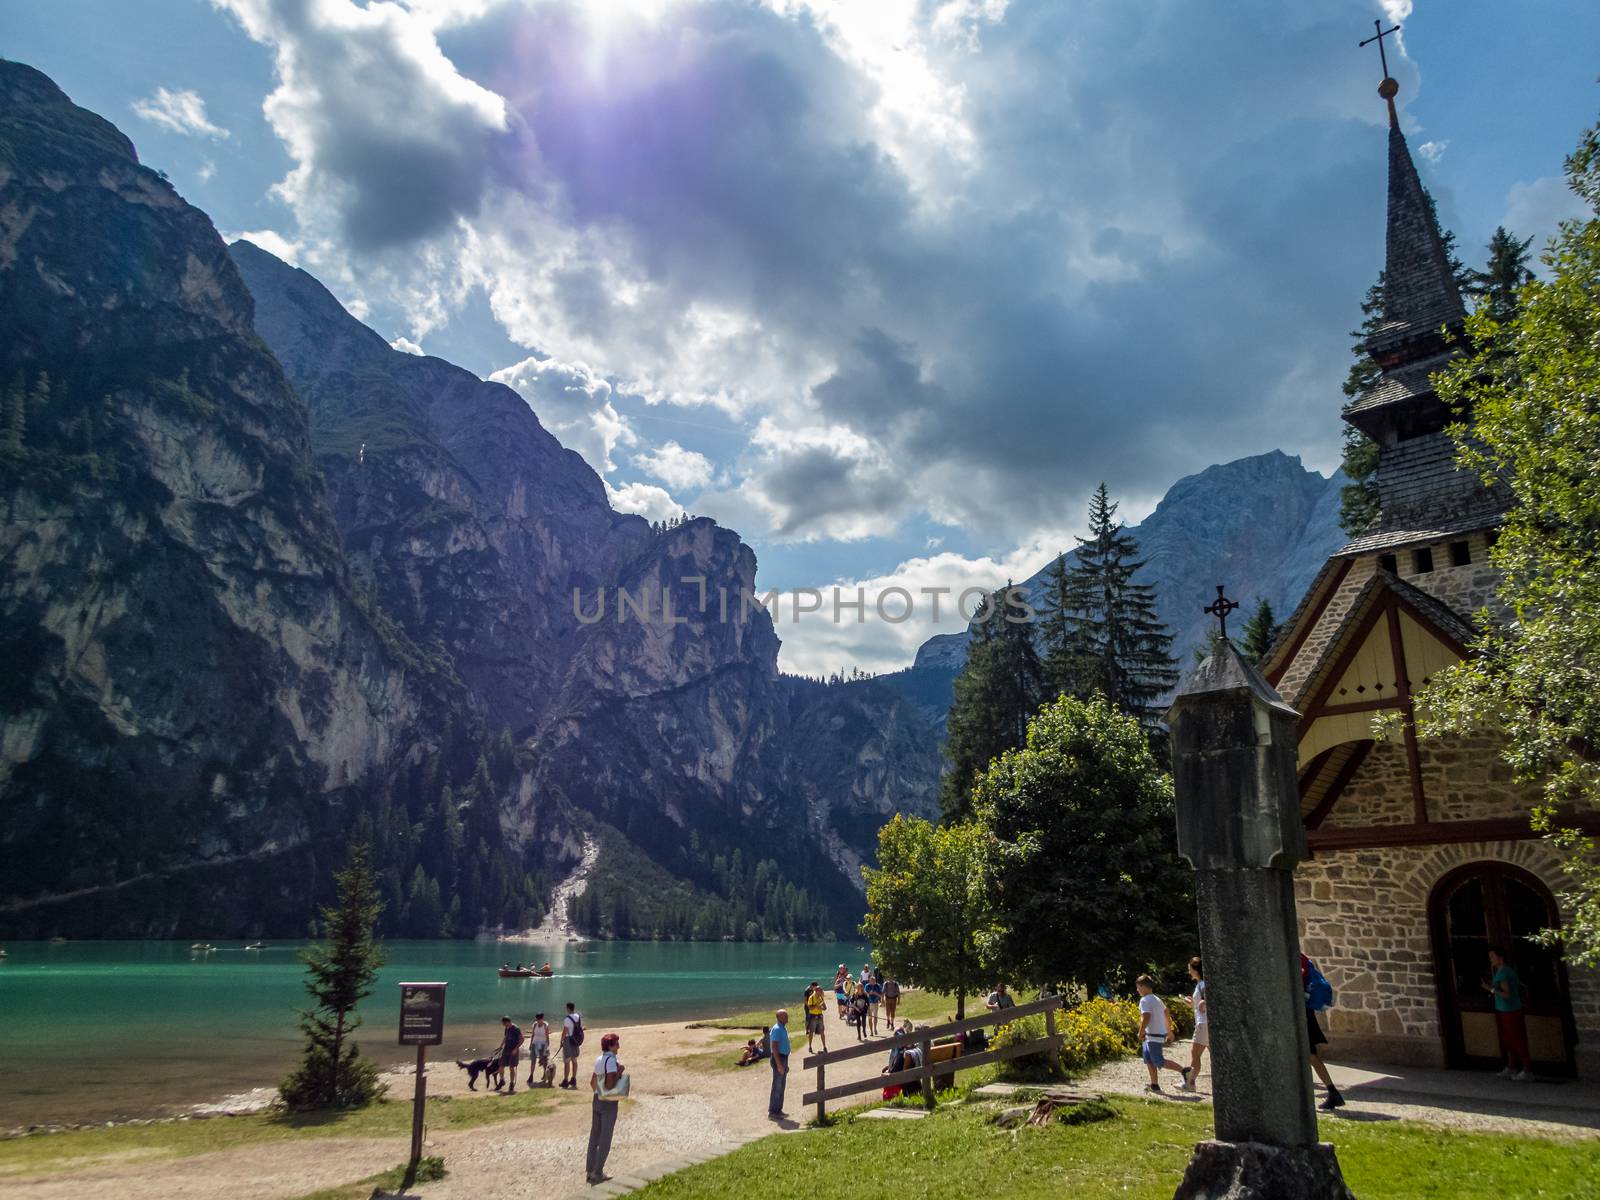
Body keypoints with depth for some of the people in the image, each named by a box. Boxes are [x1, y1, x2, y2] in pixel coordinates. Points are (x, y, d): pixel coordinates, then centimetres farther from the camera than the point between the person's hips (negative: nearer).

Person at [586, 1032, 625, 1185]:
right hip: (609, 1104, -8)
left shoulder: (598, 1060, 6)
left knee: (594, 1136, 13)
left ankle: (589, 1170, 19)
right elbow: (610, 1085, -26)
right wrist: (620, 1072, -16)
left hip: (597, 1101, 8)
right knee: (605, 1139, 3)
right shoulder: (611, 1060, -20)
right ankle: (598, 1173, 7)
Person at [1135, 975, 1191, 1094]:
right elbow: (1167, 1016, 22)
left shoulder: (1145, 1000, -13)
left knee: (1159, 1062, -8)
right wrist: (1169, 1031, 30)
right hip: (1161, 1034, 10)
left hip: (1153, 1036, -10)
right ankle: (1155, 1085, 13)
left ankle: (1184, 1071, -13)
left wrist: (1140, 1034, -13)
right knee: (1148, 1059, 14)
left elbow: (1146, 1018, -22)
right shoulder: (1157, 999, 17)